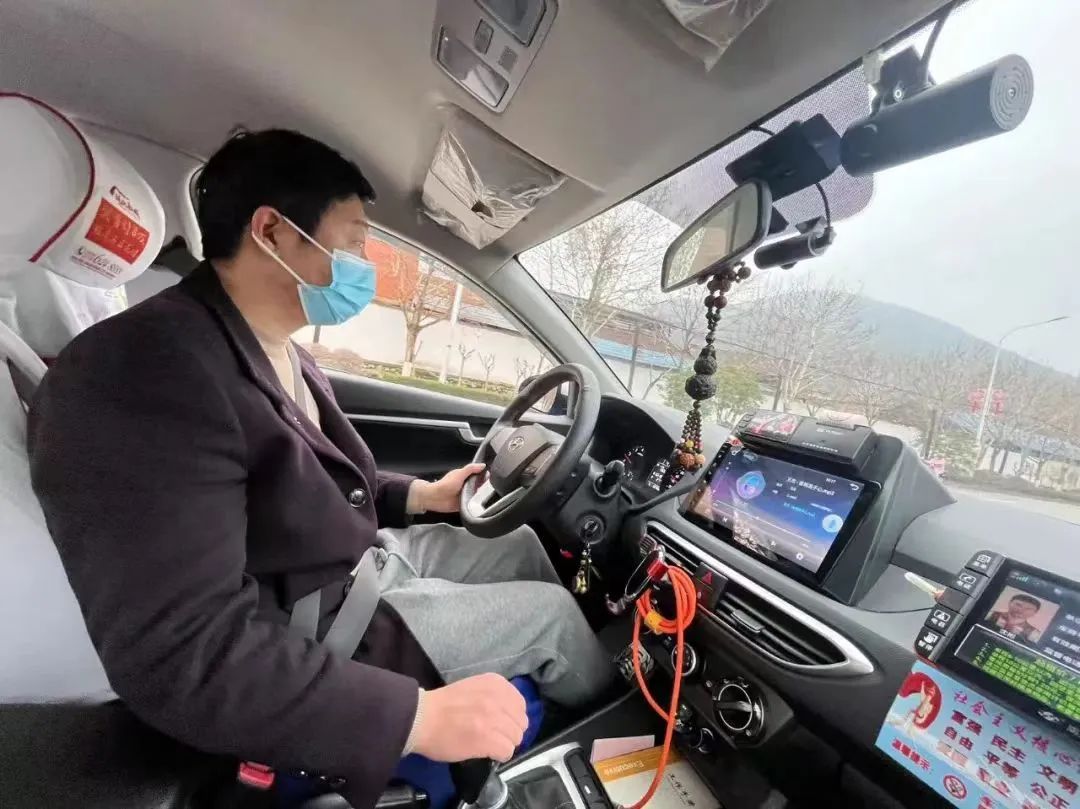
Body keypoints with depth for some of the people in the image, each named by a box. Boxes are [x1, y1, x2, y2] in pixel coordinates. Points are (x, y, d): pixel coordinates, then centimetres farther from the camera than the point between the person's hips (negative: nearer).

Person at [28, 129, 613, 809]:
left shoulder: (282, 353, 3)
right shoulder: (143, 372, -30)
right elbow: (185, 657, -35)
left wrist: (424, 495, 4)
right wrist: (424, 716, -33)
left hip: (365, 553, 9)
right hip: (318, 629, -9)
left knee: (520, 542, 15)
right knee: (551, 610, 0)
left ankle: (556, 666, 42)